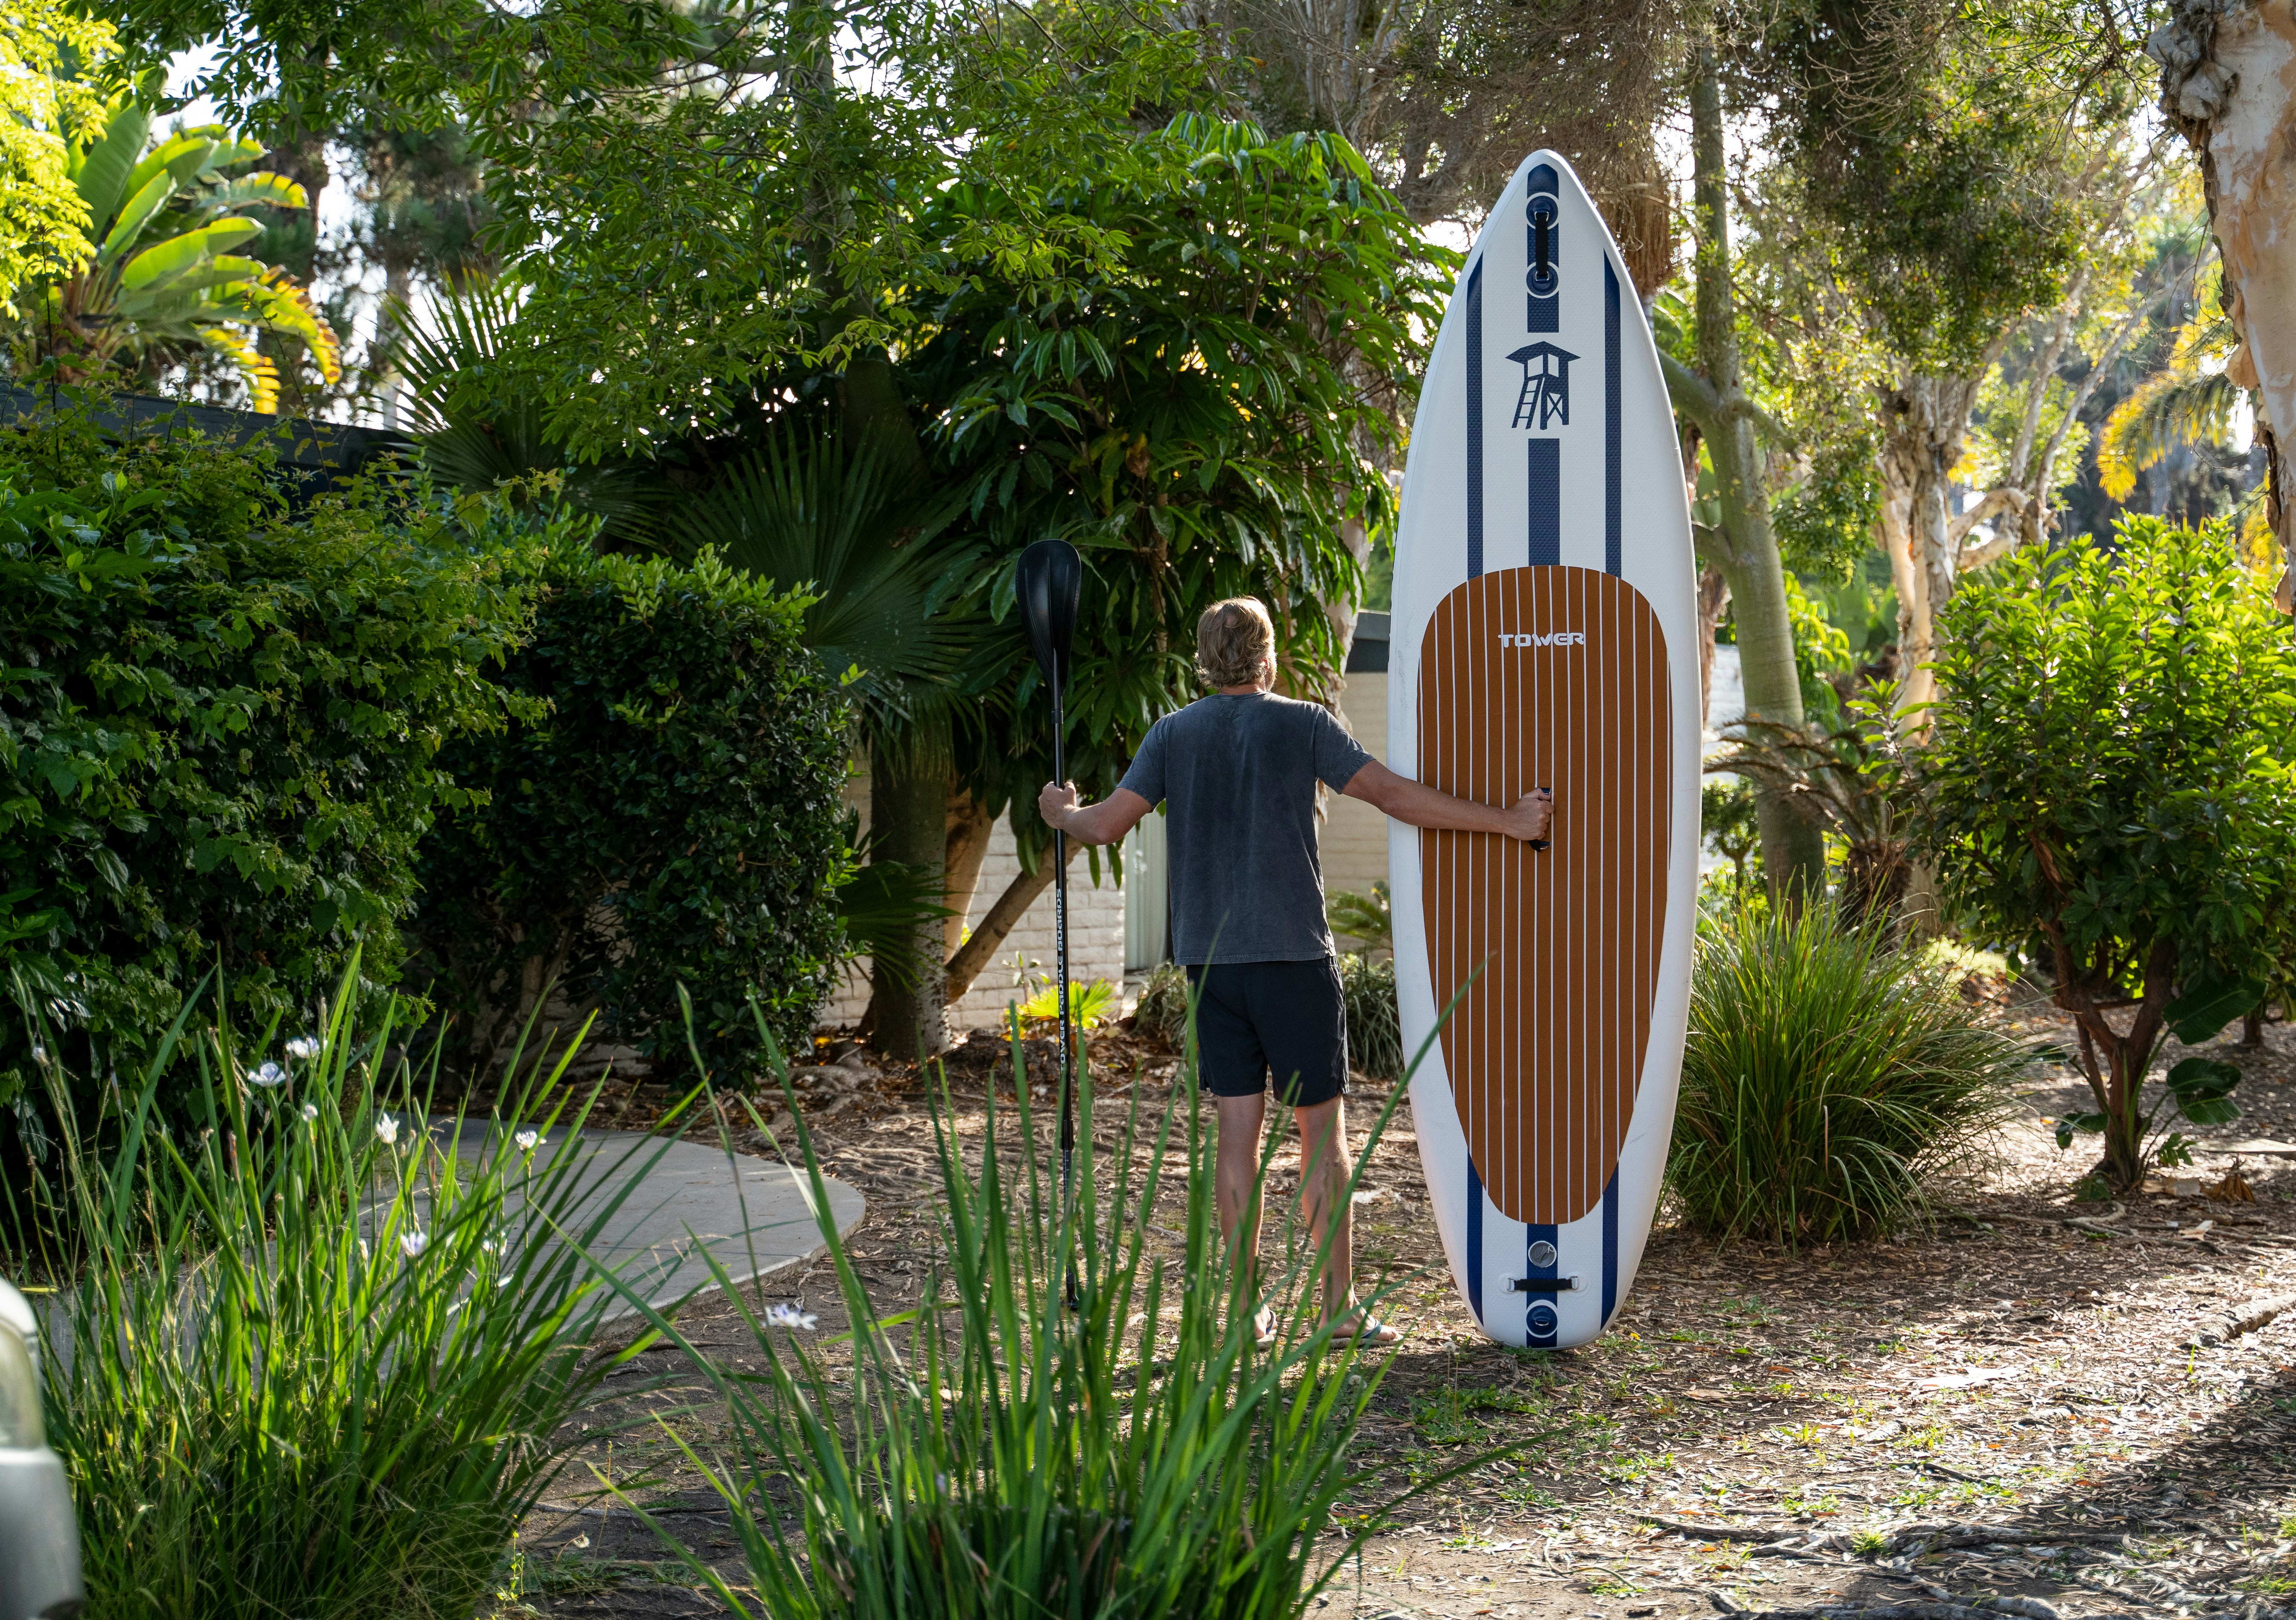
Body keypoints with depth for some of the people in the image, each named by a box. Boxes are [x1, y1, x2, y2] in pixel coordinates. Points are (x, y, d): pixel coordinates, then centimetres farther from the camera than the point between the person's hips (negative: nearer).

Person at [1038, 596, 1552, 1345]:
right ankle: (1339, 1305, 5)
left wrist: (1061, 811, 24)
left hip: (1211, 960, 3)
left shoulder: (1173, 734, 6)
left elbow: (1106, 825, 1)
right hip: (1293, 955, -3)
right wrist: (1508, 821, -1)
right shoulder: (1302, 724, -3)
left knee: (1238, 1128, 5)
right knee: (1322, 1129, 3)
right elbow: (1397, 796, -7)